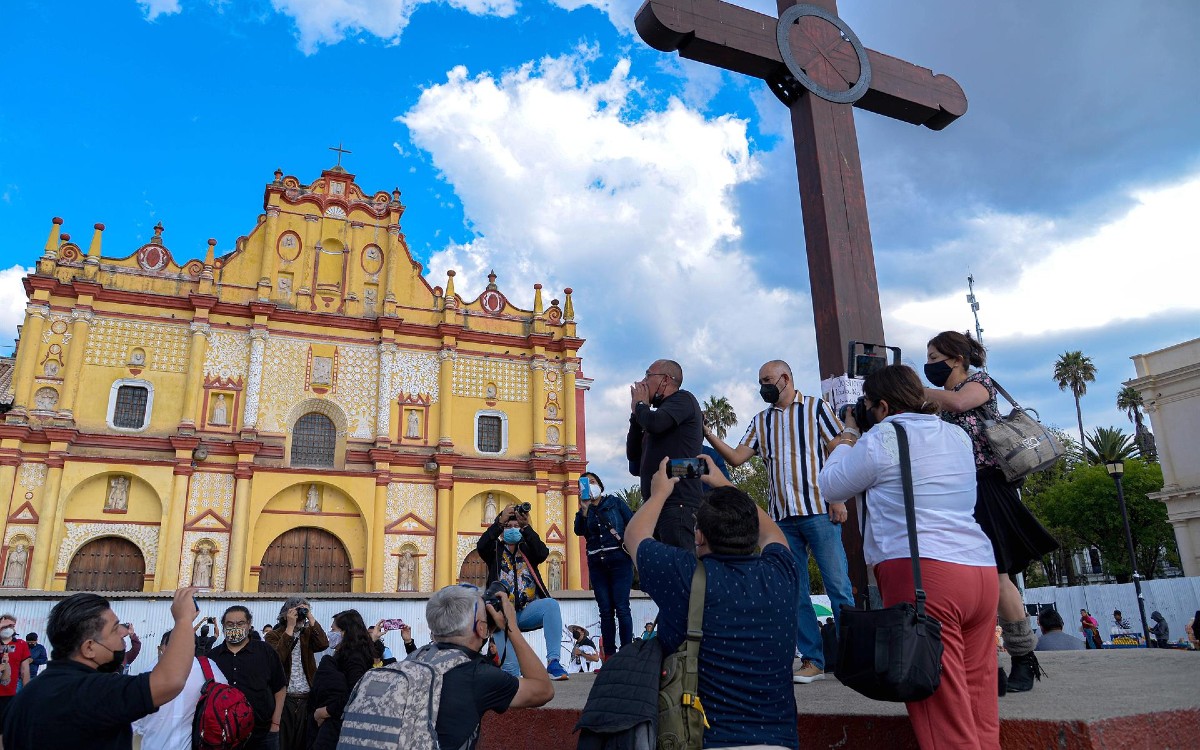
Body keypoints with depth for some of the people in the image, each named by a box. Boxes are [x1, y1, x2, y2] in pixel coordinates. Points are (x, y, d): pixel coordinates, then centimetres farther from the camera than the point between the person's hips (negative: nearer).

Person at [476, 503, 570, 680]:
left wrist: (526, 526, -17)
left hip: (528, 609, 1)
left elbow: (543, 553, -8)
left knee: (551, 604, -33)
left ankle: (553, 661, -34)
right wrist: (500, 521, -20)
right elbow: (481, 546, -11)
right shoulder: (495, 549, 13)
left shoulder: (527, 549, 15)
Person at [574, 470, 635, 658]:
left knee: (621, 608, -9)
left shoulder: (614, 502, 8)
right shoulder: (584, 511, 14)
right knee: (605, 610, 3)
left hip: (619, 559, -3)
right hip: (597, 563, 3)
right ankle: (609, 656, 6)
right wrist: (584, 509, -14)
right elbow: (579, 532, -4)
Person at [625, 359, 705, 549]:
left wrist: (640, 405, 2)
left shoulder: (682, 399, 0)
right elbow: (633, 455, 21)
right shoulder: (662, 414, 25)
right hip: (659, 506, 10)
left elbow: (654, 423, -20)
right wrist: (636, 414, 13)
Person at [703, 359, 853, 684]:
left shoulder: (816, 407, 5)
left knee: (837, 584, -4)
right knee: (794, 591, 6)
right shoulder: (760, 421, 16)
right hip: (781, 515, 5)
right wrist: (707, 434, -4)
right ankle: (813, 660, 13)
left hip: (818, 510, -5)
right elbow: (736, 457, 8)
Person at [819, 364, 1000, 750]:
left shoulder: (881, 438, -2)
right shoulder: (957, 436, 18)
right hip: (982, 570, 8)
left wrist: (848, 436, 25)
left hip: (922, 572, -7)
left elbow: (831, 487, 10)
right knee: (981, 716, 12)